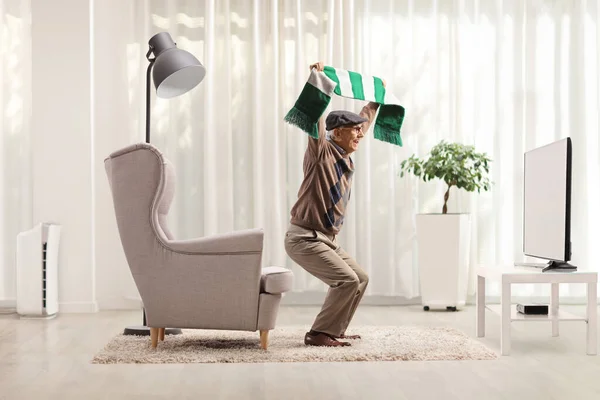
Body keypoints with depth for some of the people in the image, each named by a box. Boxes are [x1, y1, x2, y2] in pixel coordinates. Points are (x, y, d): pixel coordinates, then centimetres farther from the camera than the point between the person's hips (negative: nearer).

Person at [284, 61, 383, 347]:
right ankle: (318, 333, -7)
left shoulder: (345, 158, 11)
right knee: (347, 280, -17)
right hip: (304, 238, -9)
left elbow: (363, 122, 27)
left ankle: (333, 329, 17)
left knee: (360, 279, 11)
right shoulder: (321, 153, -11)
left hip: (326, 240, 9)